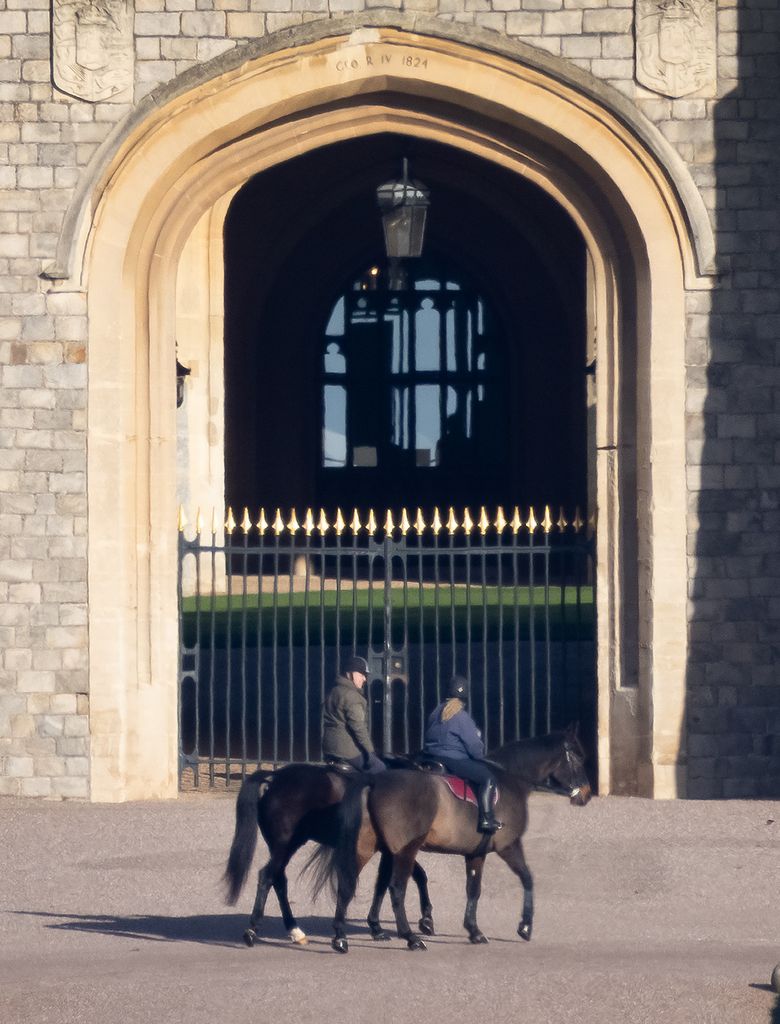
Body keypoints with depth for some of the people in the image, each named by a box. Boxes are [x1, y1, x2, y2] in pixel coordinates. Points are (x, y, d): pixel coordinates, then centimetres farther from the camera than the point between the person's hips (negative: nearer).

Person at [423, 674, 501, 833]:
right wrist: (480, 756, 8)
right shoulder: (462, 717, -15)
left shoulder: (436, 713, 11)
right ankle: (486, 819, -14)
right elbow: (474, 745, -14)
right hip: (454, 760, -9)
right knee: (487, 777, -6)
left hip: (433, 755, 9)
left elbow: (429, 737, 19)